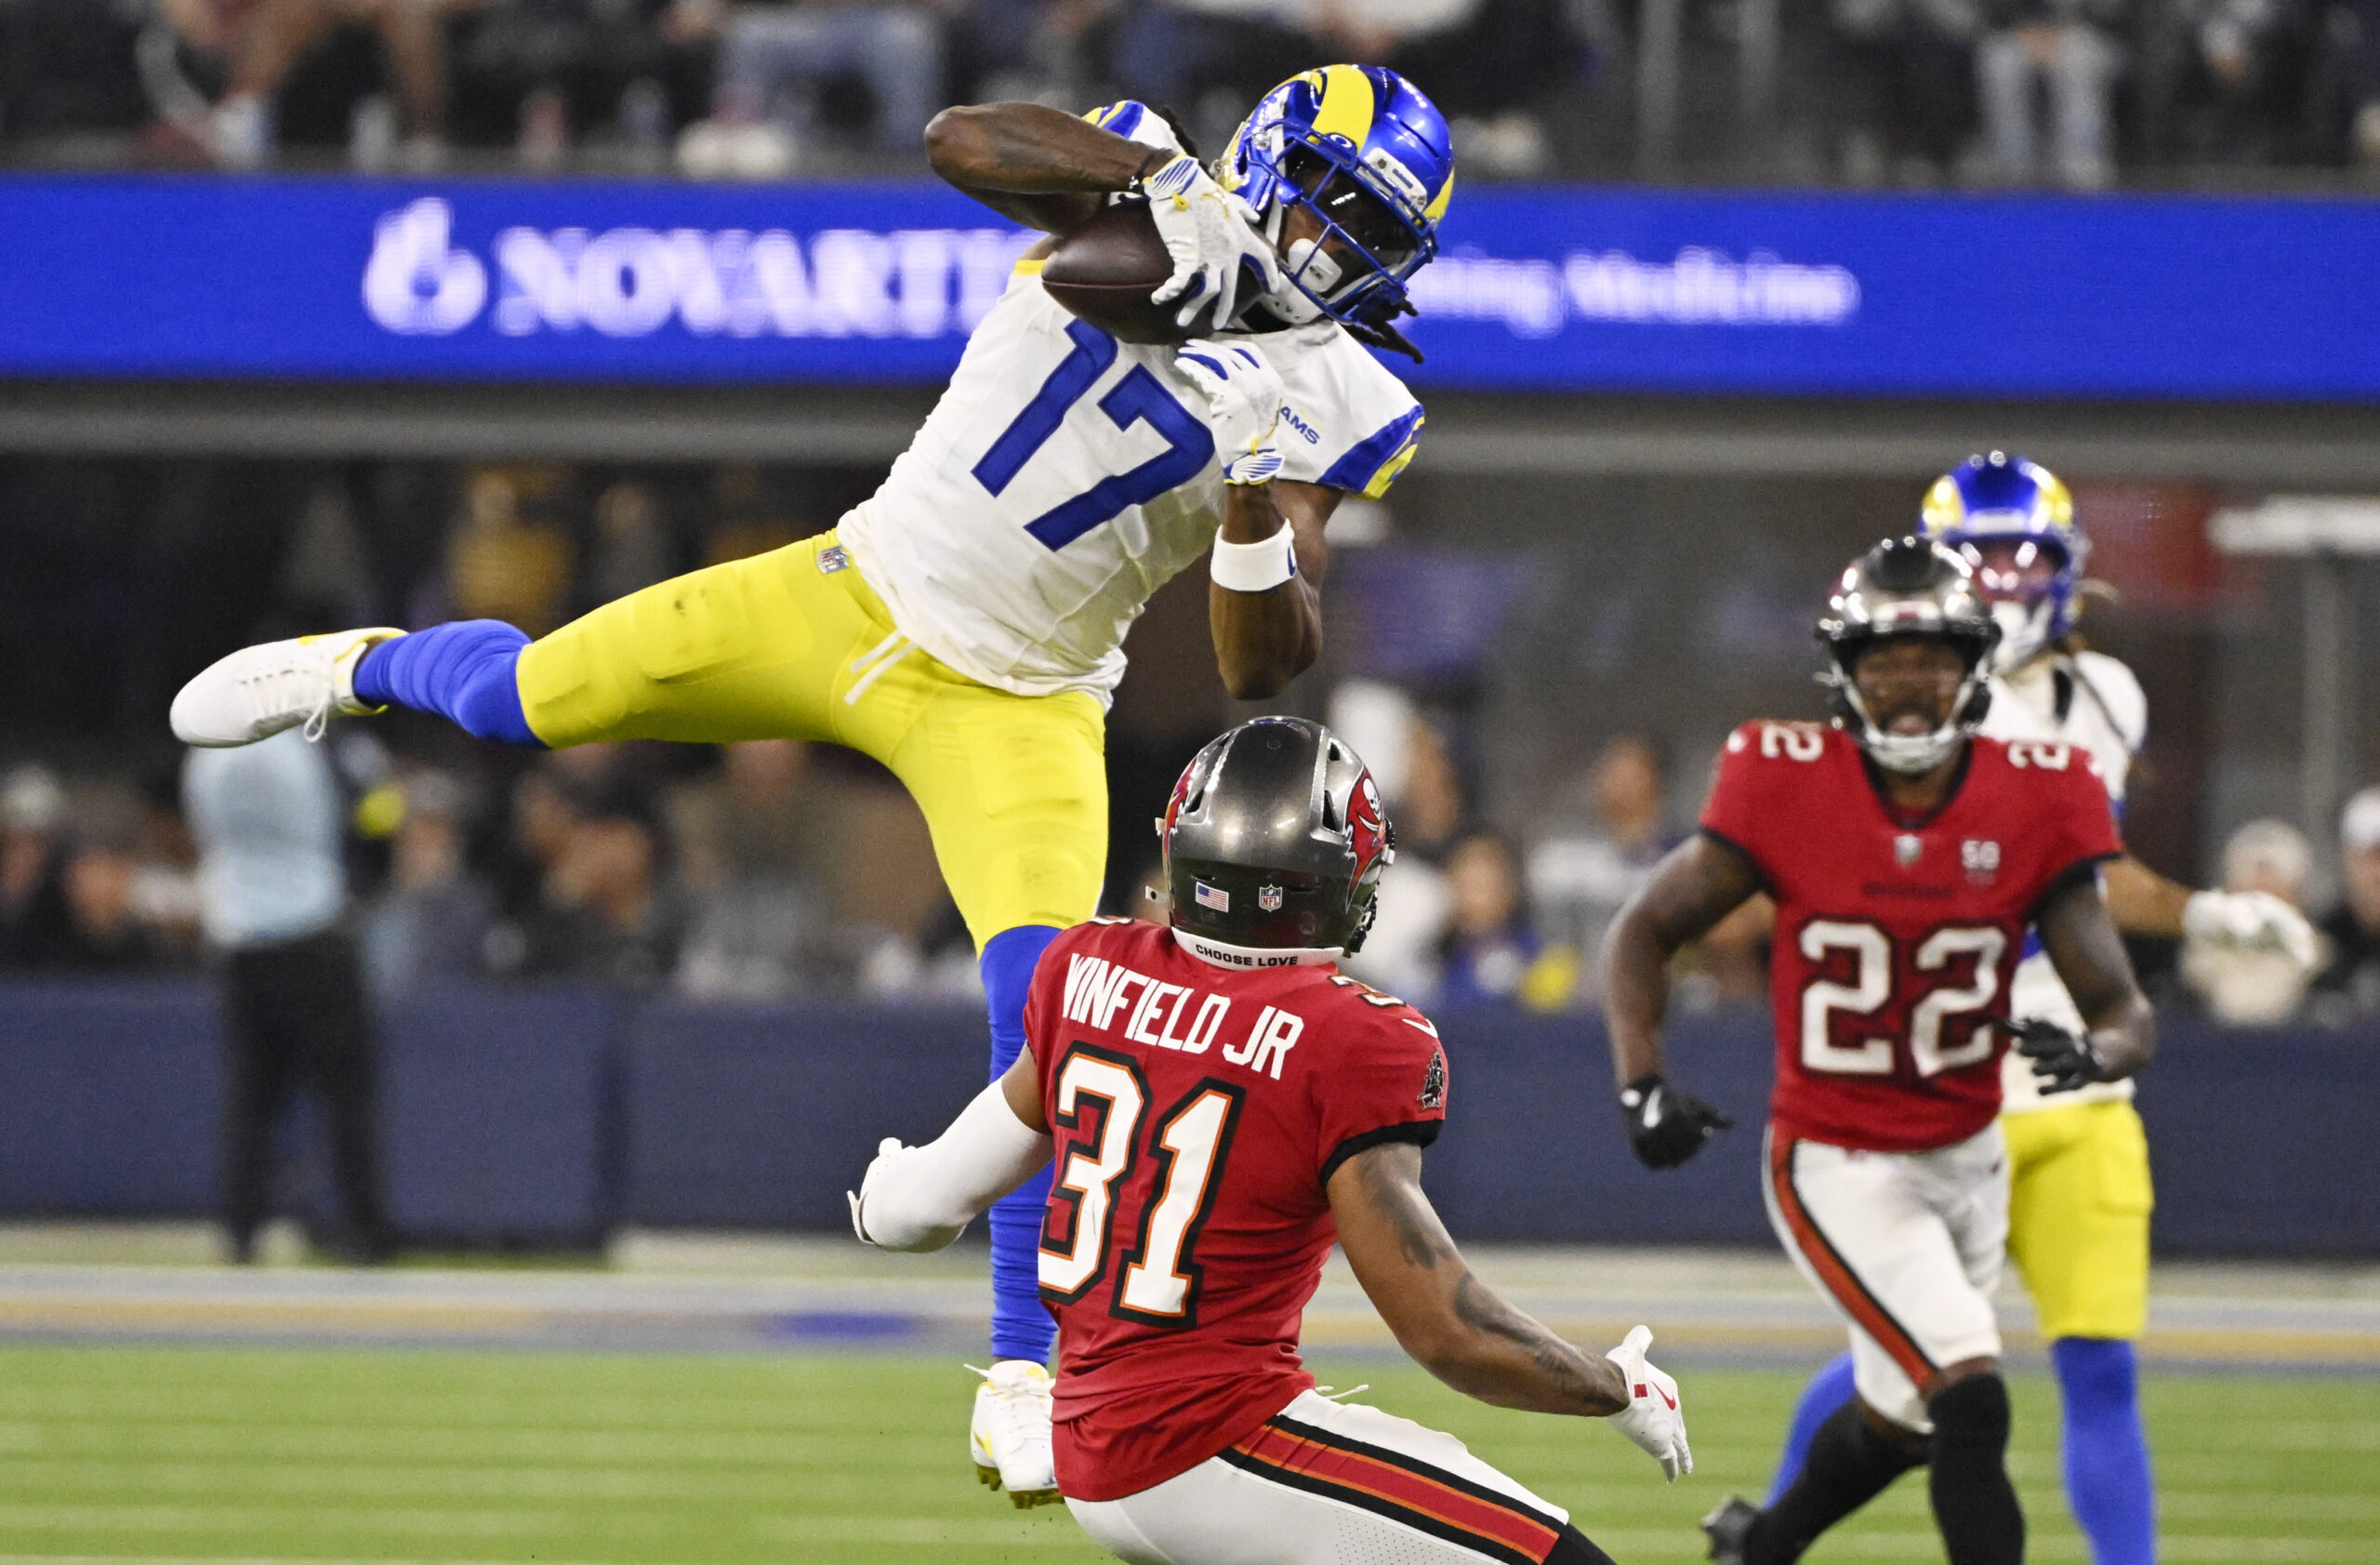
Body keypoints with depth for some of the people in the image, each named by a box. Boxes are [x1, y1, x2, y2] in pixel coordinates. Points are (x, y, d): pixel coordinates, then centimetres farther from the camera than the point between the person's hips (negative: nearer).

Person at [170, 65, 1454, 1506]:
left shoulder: (1329, 404, -7)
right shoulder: (1142, 196, -7)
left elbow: (1268, 671, -11)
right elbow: (963, 141, -28)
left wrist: (1260, 530, -30)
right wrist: (1163, 179, -37)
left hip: (1013, 709, -1)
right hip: (855, 597, 1)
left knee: (1042, 1003, -20)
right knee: (515, 698, 5)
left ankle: (1024, 1383, -11)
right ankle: (365, 667, 45)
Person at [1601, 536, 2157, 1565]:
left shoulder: (2032, 804, -10)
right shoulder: (1787, 790, -15)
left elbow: (2125, 1014, -8)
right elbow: (1644, 934, -4)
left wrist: (2091, 1052, -32)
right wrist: (1643, 1086, -18)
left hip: (1967, 1161, 4)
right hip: (1837, 1166, -4)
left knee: (1897, 1420, 22)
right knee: (1971, 1398, -19)